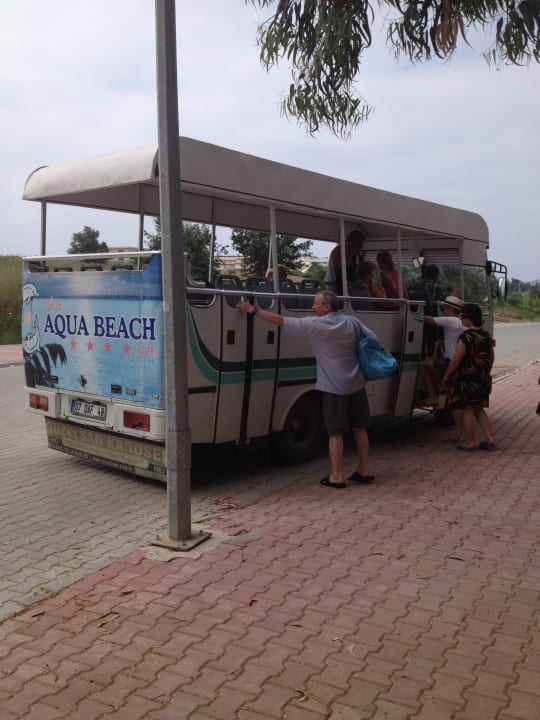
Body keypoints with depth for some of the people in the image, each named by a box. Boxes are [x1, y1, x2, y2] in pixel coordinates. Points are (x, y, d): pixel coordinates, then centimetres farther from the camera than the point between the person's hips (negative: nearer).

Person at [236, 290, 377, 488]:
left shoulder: (314, 325, -11)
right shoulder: (352, 322, 3)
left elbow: (280, 320, -9)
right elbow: (373, 340, 8)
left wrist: (252, 310, -2)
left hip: (334, 387, -5)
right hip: (356, 384, 5)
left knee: (335, 432, 2)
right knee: (359, 428, 14)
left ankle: (336, 476, 8)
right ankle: (364, 471, 22)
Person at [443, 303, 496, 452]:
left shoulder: (465, 337, -18)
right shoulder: (486, 336, 6)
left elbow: (456, 360, -17)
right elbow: (491, 358, 15)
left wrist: (446, 375, -6)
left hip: (467, 379, -7)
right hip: (483, 379, 7)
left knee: (468, 410, 3)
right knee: (479, 409, 18)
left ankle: (469, 442, 10)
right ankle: (489, 439, 16)